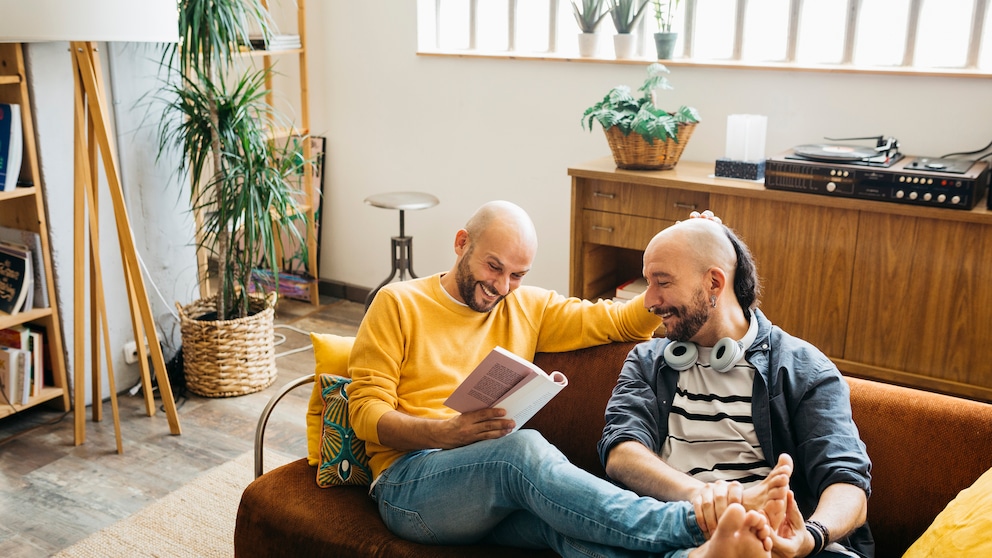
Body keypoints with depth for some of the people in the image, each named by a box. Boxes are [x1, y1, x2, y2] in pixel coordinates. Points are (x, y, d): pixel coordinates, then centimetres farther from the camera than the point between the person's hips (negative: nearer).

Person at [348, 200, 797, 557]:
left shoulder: (528, 308, 19)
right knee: (522, 444, -36)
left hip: (502, 476, 4)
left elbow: (618, 321, 15)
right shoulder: (398, 304, 5)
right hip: (410, 483, -3)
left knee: (564, 510, -34)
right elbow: (366, 411, -2)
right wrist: (449, 433, -19)